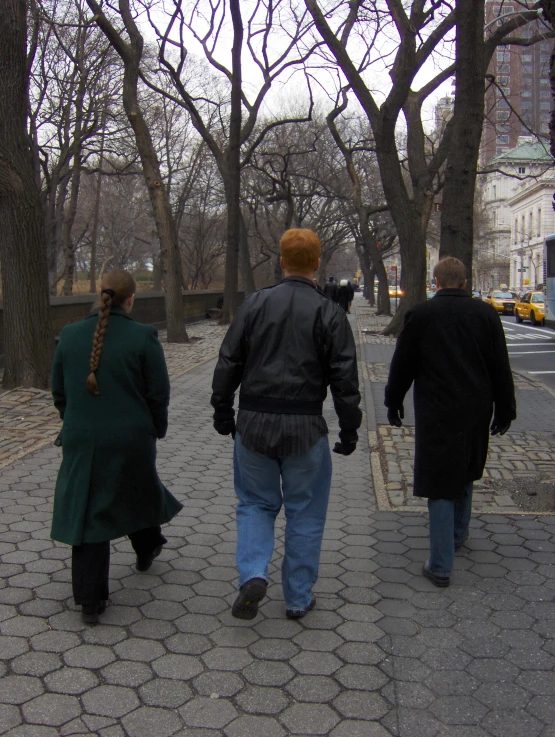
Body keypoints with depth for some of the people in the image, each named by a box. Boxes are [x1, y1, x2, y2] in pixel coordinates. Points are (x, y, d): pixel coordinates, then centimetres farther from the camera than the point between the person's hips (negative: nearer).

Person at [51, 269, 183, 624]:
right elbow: (158, 394, -9)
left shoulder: (70, 335, -1)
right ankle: (147, 547, 51)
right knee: (138, 491, 26)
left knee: (87, 513, 8)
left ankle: (90, 601, 12)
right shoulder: (143, 337, -12)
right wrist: (156, 430, 8)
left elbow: (59, 392, 6)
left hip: (82, 440, 2)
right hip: (131, 439, -2)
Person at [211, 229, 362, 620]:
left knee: (255, 502, 18)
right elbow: (345, 378, -5)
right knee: (304, 513, 11)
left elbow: (228, 363, 3)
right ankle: (299, 598, 21)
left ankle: (253, 575, 0)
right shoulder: (329, 312, -5)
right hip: (305, 427, -1)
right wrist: (349, 430, 4)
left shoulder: (255, 303, 1)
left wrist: (223, 412, 14)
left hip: (254, 424, 2)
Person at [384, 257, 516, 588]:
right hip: (476, 412, 4)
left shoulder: (421, 315, -7)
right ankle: (459, 534, 42)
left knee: (440, 485, 0)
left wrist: (394, 402, 12)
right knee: (465, 474, 24)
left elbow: (402, 365, -1)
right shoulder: (486, 314, 0)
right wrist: (505, 411, 11)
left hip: (436, 414, -3)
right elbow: (501, 368, 3)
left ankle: (441, 566, 1)